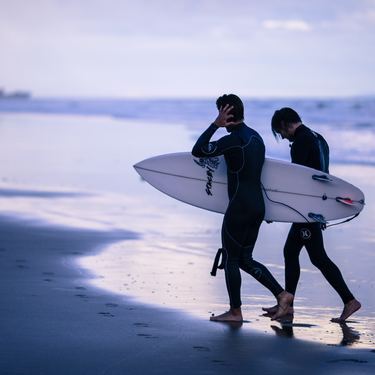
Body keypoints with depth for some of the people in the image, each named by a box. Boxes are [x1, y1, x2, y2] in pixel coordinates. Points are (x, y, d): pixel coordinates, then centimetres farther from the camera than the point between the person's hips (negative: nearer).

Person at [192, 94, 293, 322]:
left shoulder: (234, 140, -17)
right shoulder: (256, 137, 12)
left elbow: (197, 151, -19)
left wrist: (215, 125, -15)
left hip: (240, 207, -9)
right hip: (258, 207, 9)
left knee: (231, 258, 4)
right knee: (245, 259, 15)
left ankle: (235, 311, 10)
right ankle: (281, 294, 5)